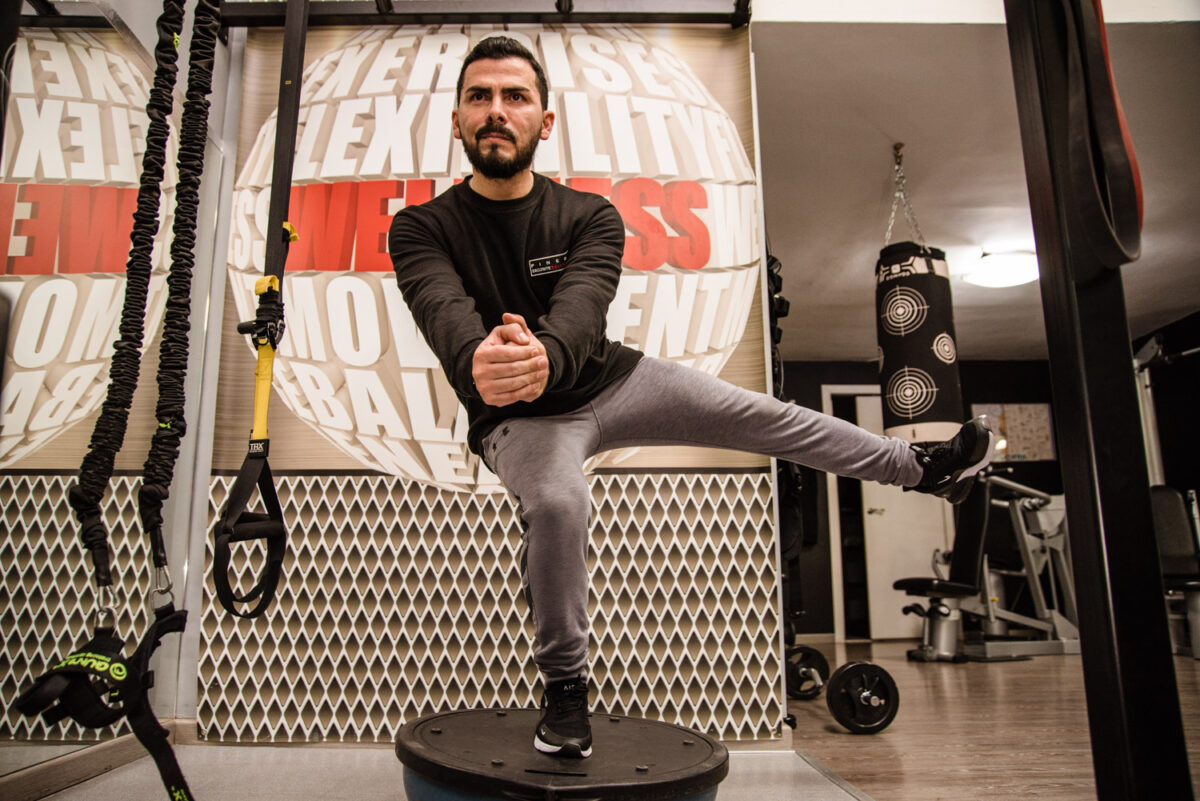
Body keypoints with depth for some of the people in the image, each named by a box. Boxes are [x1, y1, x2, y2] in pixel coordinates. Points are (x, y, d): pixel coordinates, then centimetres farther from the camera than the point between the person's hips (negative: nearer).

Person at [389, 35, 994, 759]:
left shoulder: (589, 217, -10)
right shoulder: (422, 229, -13)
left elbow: (582, 301, -31)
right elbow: (446, 311, -34)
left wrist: (545, 355, -55)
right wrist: (478, 364, -58)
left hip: (610, 379, 3)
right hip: (520, 419, -2)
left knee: (765, 416, -1)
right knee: (556, 503, -34)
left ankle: (923, 469, 19)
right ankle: (565, 685, -9)